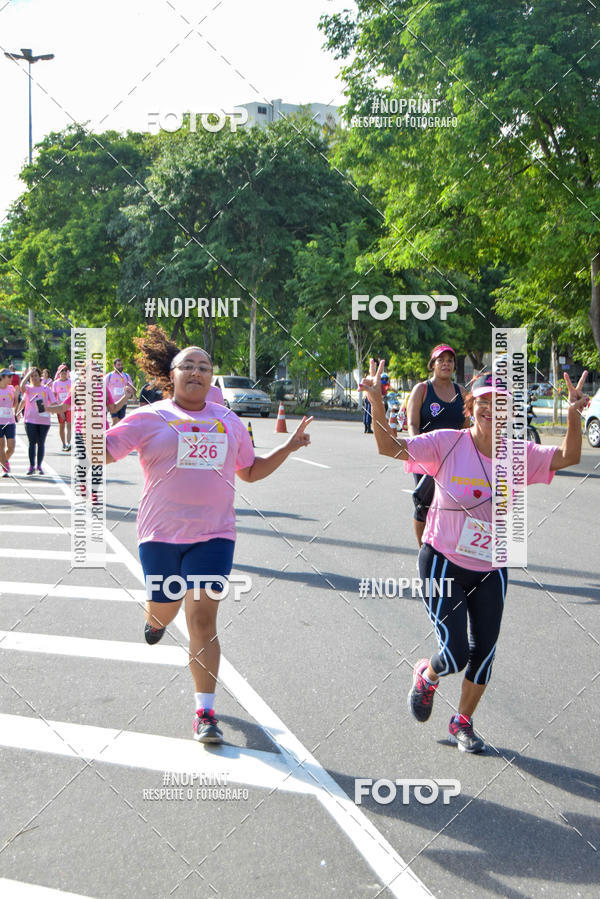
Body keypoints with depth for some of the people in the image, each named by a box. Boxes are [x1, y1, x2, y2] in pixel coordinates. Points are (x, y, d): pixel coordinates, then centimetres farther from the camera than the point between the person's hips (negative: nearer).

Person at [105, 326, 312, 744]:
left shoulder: (229, 421, 12)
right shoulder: (150, 418, 1)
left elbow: (250, 470, 23)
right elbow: (102, 451, -3)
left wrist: (289, 447, 13)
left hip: (213, 534, 1)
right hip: (162, 533, -1)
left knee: (203, 618, -8)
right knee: (164, 611, 13)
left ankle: (205, 712, -2)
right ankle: (156, 617, 54)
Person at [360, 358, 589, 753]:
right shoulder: (447, 443, -13)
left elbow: (568, 456, -11)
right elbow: (390, 447, -19)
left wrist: (574, 417, -28)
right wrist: (376, 402, -33)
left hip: (491, 572, 3)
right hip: (443, 564, -3)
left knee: (484, 652, 6)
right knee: (456, 653, -10)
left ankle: (463, 722, 31)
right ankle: (427, 676, 28)